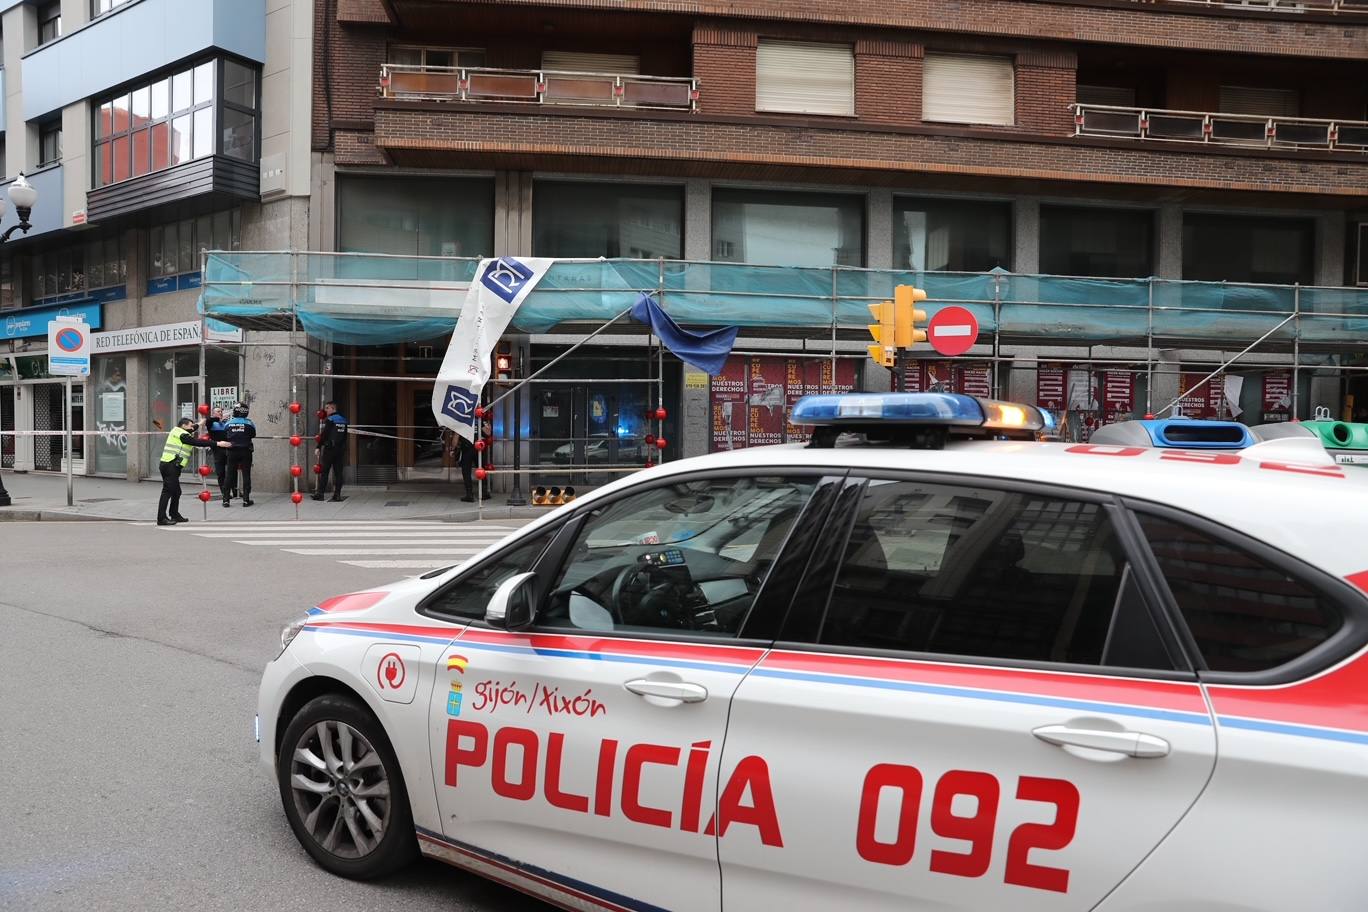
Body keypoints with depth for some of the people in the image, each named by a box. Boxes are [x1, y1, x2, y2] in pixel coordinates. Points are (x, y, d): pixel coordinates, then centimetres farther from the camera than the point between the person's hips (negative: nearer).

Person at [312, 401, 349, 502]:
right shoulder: (343, 421, 11)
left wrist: (318, 447, -8)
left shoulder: (329, 420, -9)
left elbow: (324, 435, -12)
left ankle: (320, 493, 1)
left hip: (329, 449, -6)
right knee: (338, 472, 4)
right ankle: (337, 495, 1)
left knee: (324, 472, 0)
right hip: (341, 449, 6)